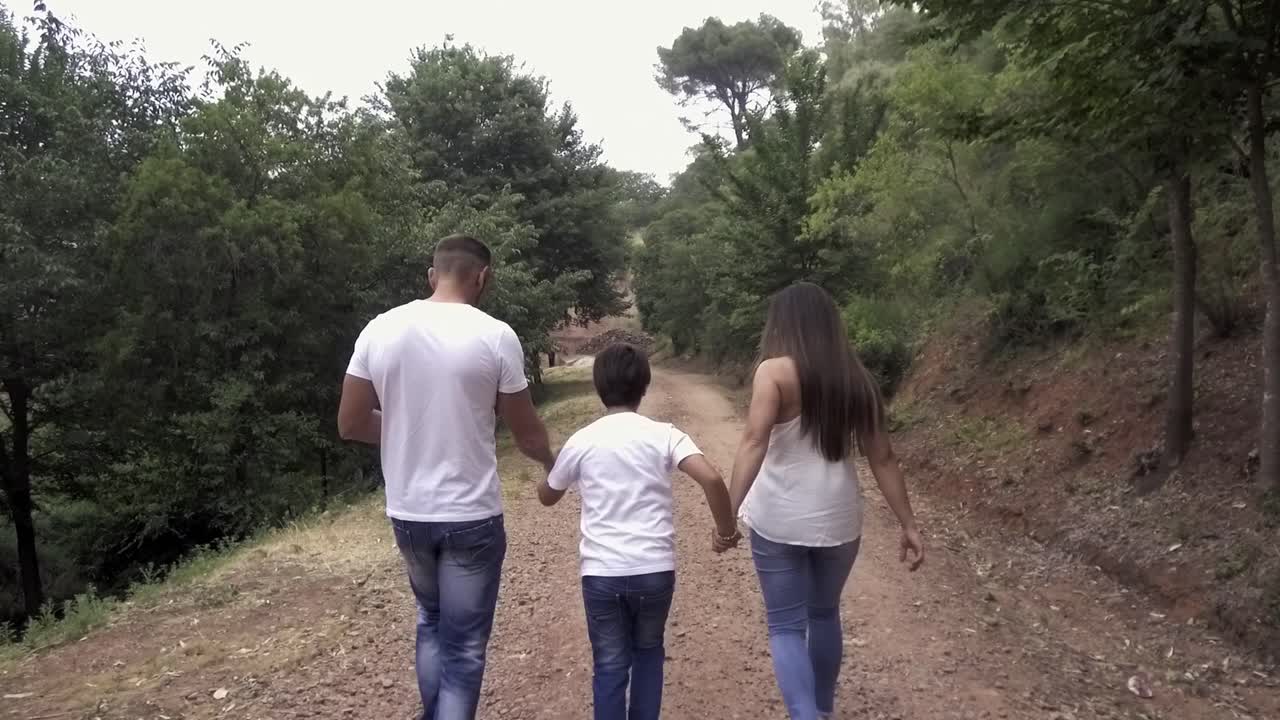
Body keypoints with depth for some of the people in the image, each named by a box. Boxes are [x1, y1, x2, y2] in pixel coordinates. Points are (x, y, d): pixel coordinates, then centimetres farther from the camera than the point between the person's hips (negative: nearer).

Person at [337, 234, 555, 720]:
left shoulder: (380, 329, -3)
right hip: (471, 516, -4)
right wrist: (551, 463, 19)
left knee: (431, 622, 28)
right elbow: (525, 430, -3)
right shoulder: (495, 336, -13)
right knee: (464, 647, 9)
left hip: (407, 513, 4)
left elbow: (350, 424, 3)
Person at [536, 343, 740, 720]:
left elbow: (547, 497, 14)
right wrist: (726, 530, -4)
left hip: (602, 572, 0)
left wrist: (550, 468, 35)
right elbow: (712, 479, -19)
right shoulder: (664, 434, -4)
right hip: (655, 569, 1)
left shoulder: (582, 441, -1)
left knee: (610, 665, 13)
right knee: (648, 652, 24)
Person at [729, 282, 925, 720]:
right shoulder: (855, 378, 4)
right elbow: (882, 458, 4)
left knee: (786, 626, 7)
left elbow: (755, 441, -25)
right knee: (825, 614, 24)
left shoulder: (775, 371, -11)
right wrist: (908, 525, 9)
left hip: (779, 520, -5)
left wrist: (730, 509, -29)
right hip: (838, 519, 5)